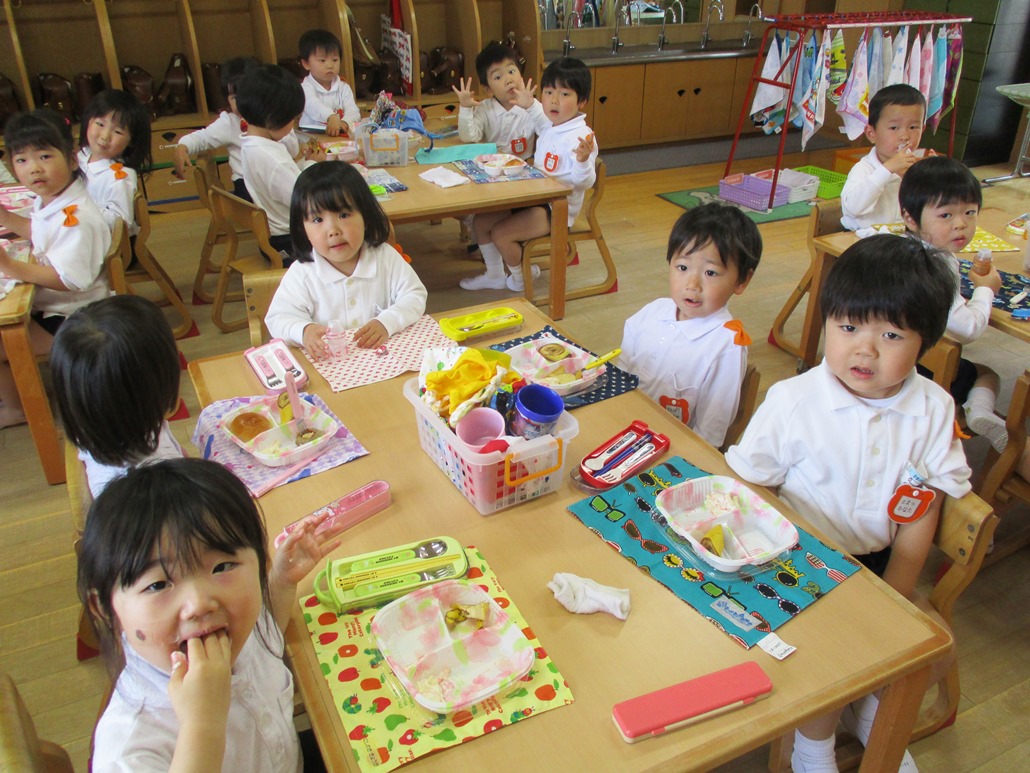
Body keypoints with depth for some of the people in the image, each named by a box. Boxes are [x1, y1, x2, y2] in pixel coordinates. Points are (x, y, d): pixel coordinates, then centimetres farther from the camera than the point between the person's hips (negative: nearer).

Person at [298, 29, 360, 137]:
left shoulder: (343, 88, 10)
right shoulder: (306, 87, -1)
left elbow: (353, 111, -6)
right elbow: (313, 105, -22)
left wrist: (345, 123, -29)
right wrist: (331, 117, -42)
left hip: (340, 135, 3)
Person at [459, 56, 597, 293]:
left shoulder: (581, 137, -21)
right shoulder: (554, 127, 6)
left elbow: (583, 182, -30)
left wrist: (583, 160, -48)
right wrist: (530, 106, 29)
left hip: (555, 210, -9)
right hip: (534, 198, 9)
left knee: (501, 233, -21)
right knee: (481, 221, 6)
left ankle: (521, 278, 8)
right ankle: (495, 275, 22)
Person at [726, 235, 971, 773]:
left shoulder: (933, 409, -8)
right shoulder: (792, 400, -18)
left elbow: (922, 513, -4)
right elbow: (747, 488, -11)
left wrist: (892, 600, -10)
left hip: (879, 561, 4)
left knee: (935, 648, -3)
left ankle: (872, 712, 32)